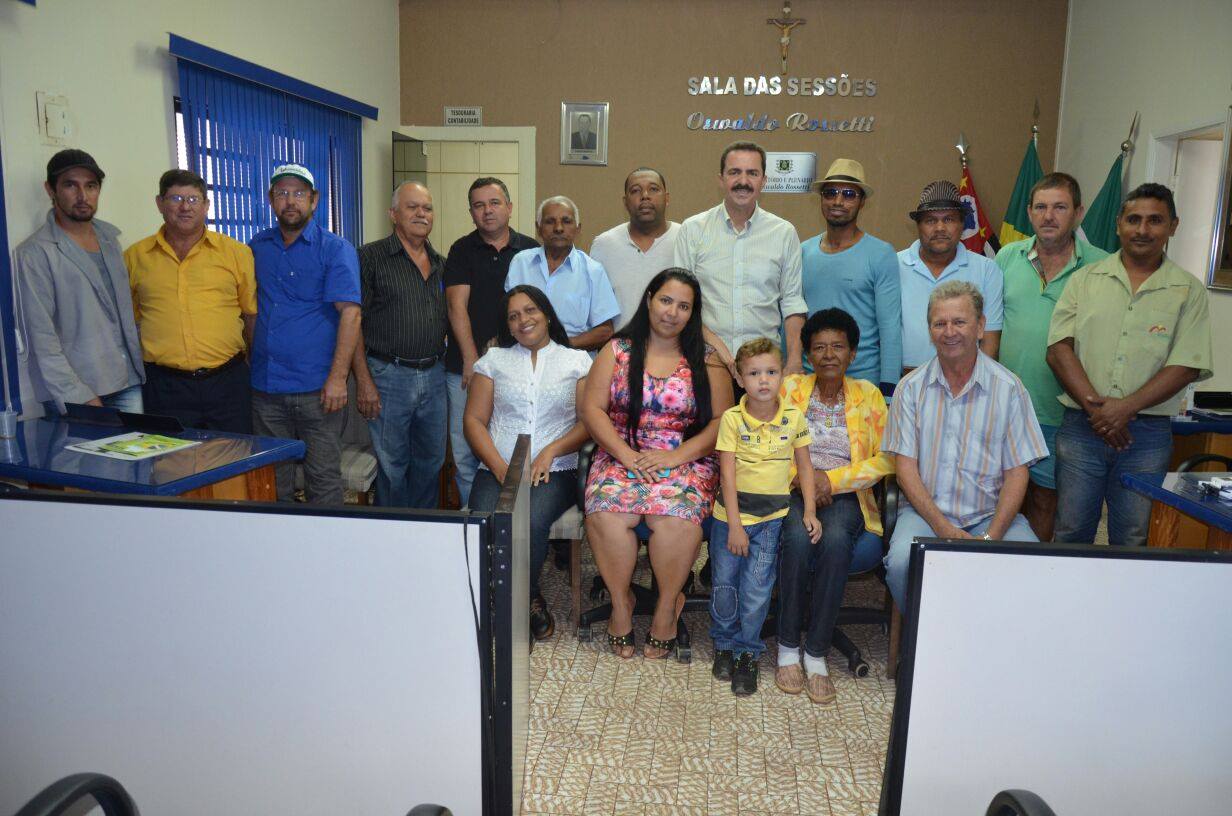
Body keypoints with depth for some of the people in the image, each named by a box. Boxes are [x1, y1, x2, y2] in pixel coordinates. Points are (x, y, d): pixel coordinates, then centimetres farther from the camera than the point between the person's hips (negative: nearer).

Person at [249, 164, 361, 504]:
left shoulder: (335, 249, -3)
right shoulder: (257, 247, 11)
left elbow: (350, 313, -12)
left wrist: (338, 377, -19)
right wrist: (246, 363, 10)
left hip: (316, 387, -4)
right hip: (265, 386, 5)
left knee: (324, 478, 3)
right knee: (272, 479, 13)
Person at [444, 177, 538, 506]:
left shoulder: (531, 251, 8)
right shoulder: (462, 250, 6)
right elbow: (457, 306, -2)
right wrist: (471, 360, -10)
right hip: (466, 367, 0)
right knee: (466, 454, 2)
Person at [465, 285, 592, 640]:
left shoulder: (577, 361, 13)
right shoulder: (493, 360, 17)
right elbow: (474, 419, 8)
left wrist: (551, 451, -12)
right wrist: (500, 468, -7)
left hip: (555, 471, -1)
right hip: (497, 469, 2)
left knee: (532, 521, -33)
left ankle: (525, 598, -4)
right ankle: (529, 601, -8)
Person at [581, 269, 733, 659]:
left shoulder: (706, 360, 9)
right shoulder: (617, 350, 9)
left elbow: (722, 421, 1)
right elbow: (593, 410, 1)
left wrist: (676, 456, -13)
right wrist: (627, 455, -12)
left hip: (686, 462, 0)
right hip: (621, 456, 1)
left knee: (675, 517, -32)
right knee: (606, 513, -30)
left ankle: (668, 604, -6)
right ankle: (620, 600, -4)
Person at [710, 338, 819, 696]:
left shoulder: (793, 418, -2)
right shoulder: (732, 418, -8)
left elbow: (804, 467, 6)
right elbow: (727, 473, -10)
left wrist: (810, 511, -2)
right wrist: (734, 524, -12)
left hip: (771, 518, 0)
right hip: (731, 514, 0)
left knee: (756, 589, -1)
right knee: (724, 585, 9)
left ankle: (748, 653, 19)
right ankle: (724, 646, 32)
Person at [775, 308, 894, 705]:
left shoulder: (868, 395, 10)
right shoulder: (790, 388, 9)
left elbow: (886, 459, 1)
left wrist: (833, 479, -11)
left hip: (844, 494, 1)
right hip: (792, 489, 0)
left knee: (835, 541, -33)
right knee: (799, 538, -33)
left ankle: (816, 653, -21)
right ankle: (787, 647, -17)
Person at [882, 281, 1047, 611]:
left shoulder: (1009, 388, 4)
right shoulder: (911, 388, 5)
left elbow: (1017, 473, 1)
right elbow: (905, 468, 0)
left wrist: (990, 537, -13)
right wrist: (943, 528, -12)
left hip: (991, 514, 1)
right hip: (925, 511, 0)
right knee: (902, 562, -30)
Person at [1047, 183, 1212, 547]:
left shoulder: (1189, 290, 5)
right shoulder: (1086, 279, 6)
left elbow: (1186, 366, -4)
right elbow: (1059, 349, -3)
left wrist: (1124, 408, -15)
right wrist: (1095, 406, -13)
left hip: (1148, 434, 0)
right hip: (1080, 427, 0)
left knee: (1132, 540, 8)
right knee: (1070, 533, 6)